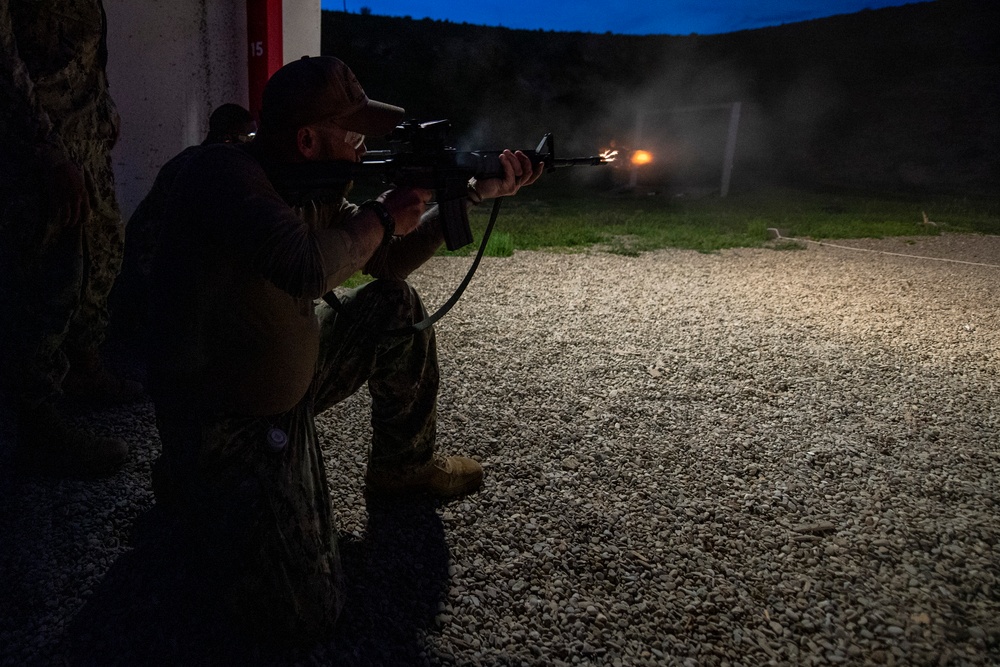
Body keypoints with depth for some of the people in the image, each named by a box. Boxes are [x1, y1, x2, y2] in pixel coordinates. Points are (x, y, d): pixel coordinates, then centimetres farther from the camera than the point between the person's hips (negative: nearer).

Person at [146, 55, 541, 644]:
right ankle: (191, 486, 14)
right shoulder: (224, 174, -24)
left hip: (291, 376, 9)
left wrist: (473, 196, 2)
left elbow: (388, 263, 9)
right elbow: (309, 271, -40)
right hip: (224, 419, -8)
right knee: (305, 616, -11)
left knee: (396, 306, 7)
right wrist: (382, 214, -20)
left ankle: (404, 464, 23)